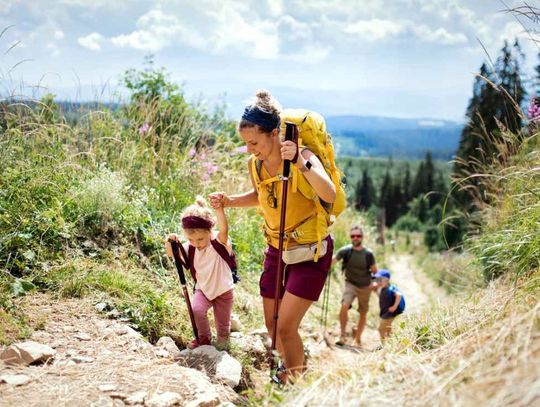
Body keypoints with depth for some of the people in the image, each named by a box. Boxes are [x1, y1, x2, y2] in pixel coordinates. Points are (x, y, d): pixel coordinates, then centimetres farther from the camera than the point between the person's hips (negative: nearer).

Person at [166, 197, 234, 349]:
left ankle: (222, 344, 43)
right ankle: (204, 338, 3)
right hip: (203, 289, 3)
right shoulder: (189, 248, -11)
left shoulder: (219, 241, -25)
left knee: (223, 326, 8)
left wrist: (219, 209, -66)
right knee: (196, 310, -25)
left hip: (223, 290, -3)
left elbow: (224, 230, -46)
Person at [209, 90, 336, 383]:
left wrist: (301, 163, -51)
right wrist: (229, 201, 0)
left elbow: (330, 195, -40)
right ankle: (292, 372, 38)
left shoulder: (303, 157, -23)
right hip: (276, 249, 6)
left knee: (286, 327, -10)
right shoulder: (254, 165, -5)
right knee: (272, 326, 13)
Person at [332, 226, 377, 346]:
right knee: (344, 306, -26)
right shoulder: (345, 250, -13)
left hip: (365, 287, 2)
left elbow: (374, 271, 1)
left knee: (363, 314, 10)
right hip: (350, 284, -2)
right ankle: (343, 335, -12)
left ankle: (358, 339, 29)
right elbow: (332, 261, -25)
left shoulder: (368, 253, -11)